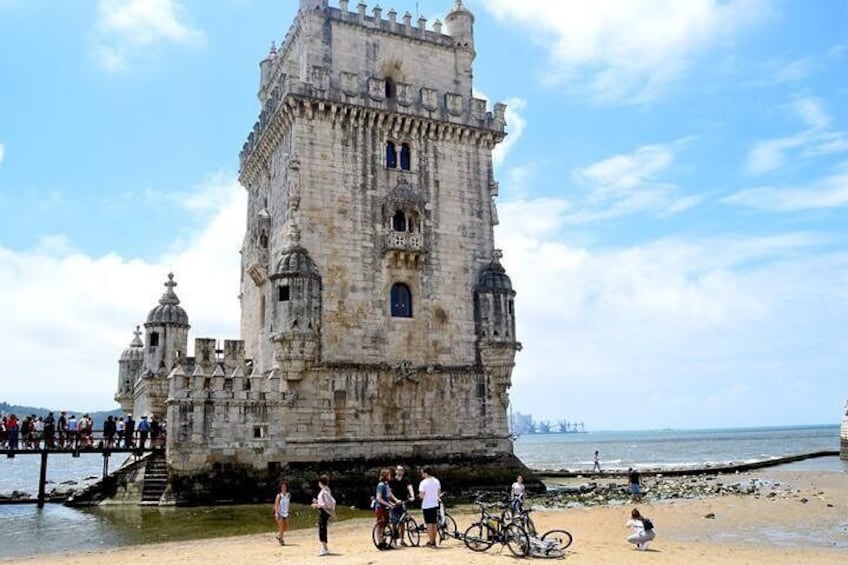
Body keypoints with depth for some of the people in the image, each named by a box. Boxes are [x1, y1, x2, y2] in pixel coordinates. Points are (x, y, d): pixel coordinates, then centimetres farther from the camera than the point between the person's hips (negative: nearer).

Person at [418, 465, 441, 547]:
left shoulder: (423, 482, -16)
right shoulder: (436, 481, 4)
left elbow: (421, 496, -18)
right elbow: (439, 493, 11)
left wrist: (419, 495, 4)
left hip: (426, 506, -6)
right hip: (435, 504, 6)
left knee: (429, 524, 1)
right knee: (434, 524, 13)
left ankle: (431, 542, 4)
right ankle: (434, 541, 19)